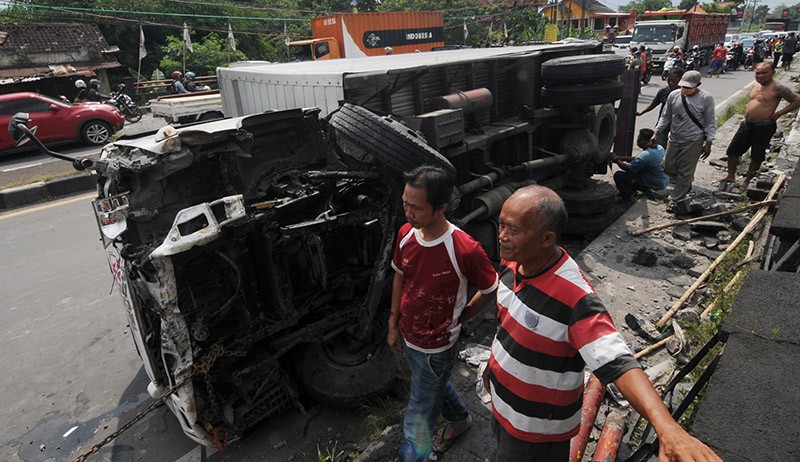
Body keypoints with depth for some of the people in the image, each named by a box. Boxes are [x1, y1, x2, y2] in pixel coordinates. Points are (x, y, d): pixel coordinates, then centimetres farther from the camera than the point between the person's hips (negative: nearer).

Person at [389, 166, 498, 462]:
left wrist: (459, 319, -5)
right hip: (407, 338, 7)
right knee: (436, 385, 32)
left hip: (435, 348, -6)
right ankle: (460, 419, 61)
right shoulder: (406, 233, -13)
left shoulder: (465, 250, -31)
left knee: (419, 420, 10)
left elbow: (491, 291, -13)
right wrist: (394, 324, 7)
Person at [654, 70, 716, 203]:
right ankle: (686, 182, 41)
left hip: (693, 142, -4)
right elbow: (665, 117, 8)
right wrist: (656, 133, 1)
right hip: (674, 139, 4)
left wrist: (708, 143, -7)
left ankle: (676, 199, 13)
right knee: (668, 167, 13)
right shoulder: (674, 95, -2)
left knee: (685, 172, 2)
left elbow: (710, 123, -5)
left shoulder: (706, 98, -10)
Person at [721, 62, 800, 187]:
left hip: (764, 128, -7)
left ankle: (747, 181, 18)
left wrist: (778, 114, -13)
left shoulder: (778, 88, -13)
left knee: (756, 157, 6)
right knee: (732, 151, 6)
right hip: (746, 124, 7)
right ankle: (731, 177, 18)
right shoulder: (755, 86, 8)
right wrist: (747, 113, 12)